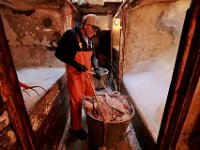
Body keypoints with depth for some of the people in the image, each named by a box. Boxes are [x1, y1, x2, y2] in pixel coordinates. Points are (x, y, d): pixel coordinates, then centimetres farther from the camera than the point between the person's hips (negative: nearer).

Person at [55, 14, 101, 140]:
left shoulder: (89, 39, 7)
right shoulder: (71, 34, -15)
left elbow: (93, 56, 14)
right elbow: (59, 53, -16)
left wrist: (97, 69, 0)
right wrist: (75, 64, -25)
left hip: (87, 73, 7)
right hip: (75, 74, -7)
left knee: (92, 96, 18)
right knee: (77, 101, 5)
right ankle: (76, 128, 28)